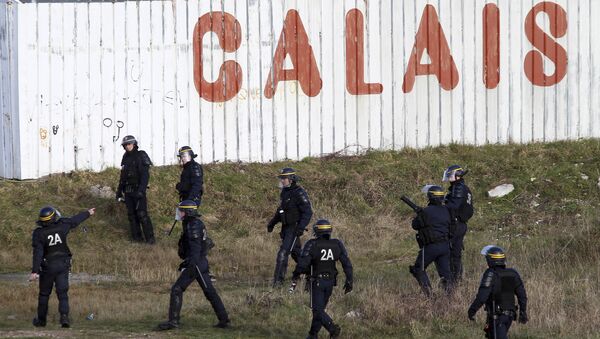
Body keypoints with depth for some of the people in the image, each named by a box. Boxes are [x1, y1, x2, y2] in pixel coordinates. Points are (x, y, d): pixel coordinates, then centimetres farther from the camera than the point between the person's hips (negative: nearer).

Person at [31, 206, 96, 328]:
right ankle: (64, 315, -20)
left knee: (44, 294, 14)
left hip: (48, 267, -2)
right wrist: (88, 213, 29)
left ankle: (41, 320, 23)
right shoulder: (62, 226, -10)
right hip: (63, 265, 2)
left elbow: (37, 253, -23)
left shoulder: (39, 233, -18)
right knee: (62, 293, 0)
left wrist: (35, 271, -24)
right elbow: (75, 220, 9)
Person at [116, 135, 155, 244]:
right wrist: (119, 191, 21)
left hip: (138, 190, -7)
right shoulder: (126, 158, 14)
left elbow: (145, 175, -16)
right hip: (128, 191, 7)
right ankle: (136, 237, 13)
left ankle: (150, 238, -10)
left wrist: (141, 190, -25)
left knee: (142, 214, -13)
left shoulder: (140, 156, -8)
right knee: (131, 215, 7)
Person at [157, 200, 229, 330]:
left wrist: (191, 266, -30)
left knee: (177, 290, -8)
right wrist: (186, 262, 29)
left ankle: (173, 321, -10)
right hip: (202, 262, 10)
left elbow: (195, 247, -24)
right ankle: (224, 319, 15)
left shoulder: (193, 226, -16)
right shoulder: (197, 223, 14)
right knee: (209, 291, 13)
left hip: (195, 264, -10)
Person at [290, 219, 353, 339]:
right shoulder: (337, 245, -5)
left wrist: (295, 278, -13)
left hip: (317, 281, -5)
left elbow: (302, 263, -22)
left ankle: (333, 328, -24)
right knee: (320, 308, 19)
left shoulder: (312, 245, -17)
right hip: (330, 282, 5)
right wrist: (349, 281, 1)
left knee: (318, 310, -3)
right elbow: (347, 264, -6)